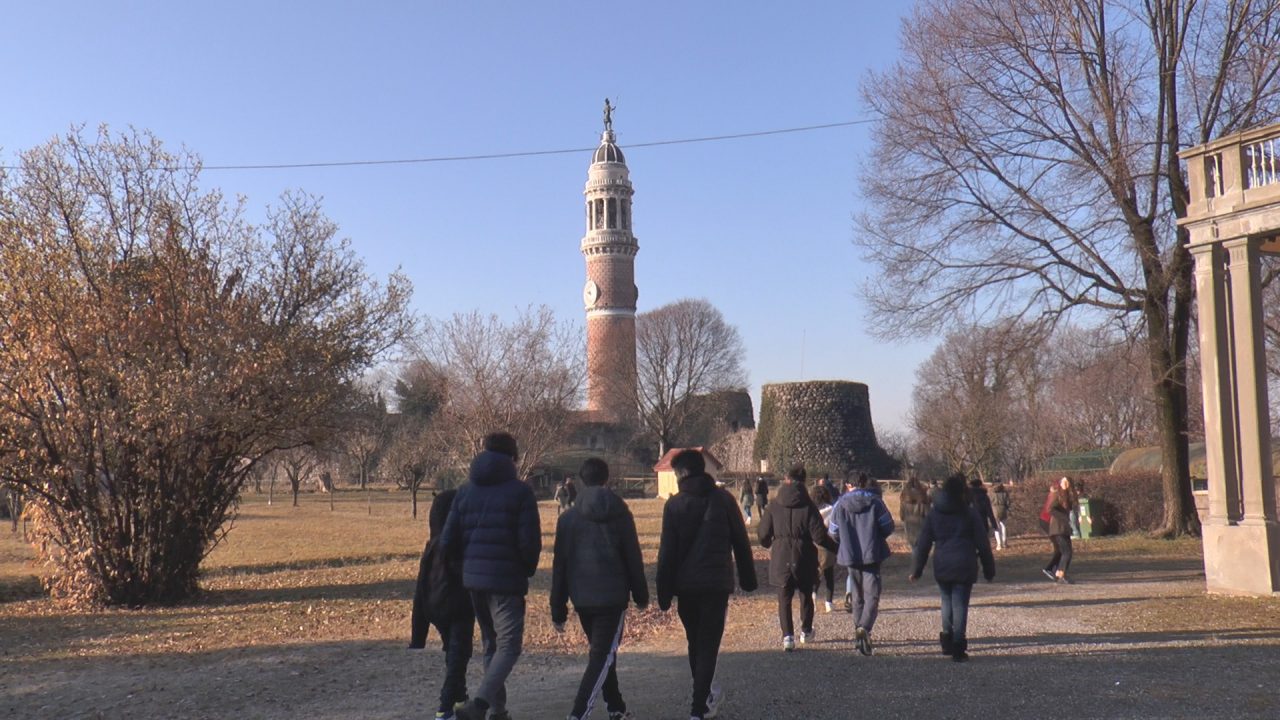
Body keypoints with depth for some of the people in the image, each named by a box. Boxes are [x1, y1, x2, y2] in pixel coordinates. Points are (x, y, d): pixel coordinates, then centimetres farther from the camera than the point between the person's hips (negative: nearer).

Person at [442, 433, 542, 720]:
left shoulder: (465, 491, 7)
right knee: (509, 645, -1)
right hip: (507, 580, -6)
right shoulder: (520, 492, -8)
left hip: (473, 579, 6)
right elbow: (530, 542, -12)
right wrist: (528, 569, 7)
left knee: (490, 644, 18)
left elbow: (449, 541, 4)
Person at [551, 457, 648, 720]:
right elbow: (633, 558, 0)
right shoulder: (620, 514, -3)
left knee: (601, 654, 20)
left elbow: (559, 565, 3)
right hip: (613, 597, -3)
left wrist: (558, 609, 8)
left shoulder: (567, 518, 2)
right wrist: (641, 594, 11)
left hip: (581, 599, 3)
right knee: (602, 657, -2)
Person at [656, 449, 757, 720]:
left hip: (686, 585, 0)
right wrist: (748, 578, 12)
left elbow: (667, 552, -5)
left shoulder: (674, 504, -3)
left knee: (695, 643, 18)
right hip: (718, 583, 0)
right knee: (709, 646, 1)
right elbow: (741, 542, 3)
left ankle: (705, 695, 33)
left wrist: (664, 593, -1)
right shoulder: (723, 498, 1)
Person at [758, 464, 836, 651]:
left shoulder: (773, 505, -5)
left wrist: (768, 545, 20)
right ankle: (806, 631, 32)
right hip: (804, 559, 0)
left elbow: (763, 534, -2)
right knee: (806, 596, 20)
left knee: (784, 598, 6)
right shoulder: (808, 506, -10)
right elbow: (819, 536, -14)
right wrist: (835, 547, 2)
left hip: (780, 559, 0)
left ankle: (787, 636, -7)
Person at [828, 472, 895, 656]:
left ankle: (859, 632, 21)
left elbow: (833, 533, 3)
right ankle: (864, 628, -25)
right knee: (872, 595, -3)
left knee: (858, 596, 17)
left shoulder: (840, 504, 1)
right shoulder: (875, 502, -4)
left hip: (850, 556, 3)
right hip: (872, 555, -3)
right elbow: (888, 527, -3)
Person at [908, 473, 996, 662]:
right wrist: (989, 569, 8)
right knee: (960, 604, 1)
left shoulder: (933, 514, 5)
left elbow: (923, 544, 5)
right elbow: (982, 543, 0)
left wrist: (916, 570, 10)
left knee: (947, 602, 20)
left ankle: (947, 640, 20)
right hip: (964, 567, -2)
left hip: (941, 567, 2)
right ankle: (958, 647, -1)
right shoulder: (970, 513, -1)